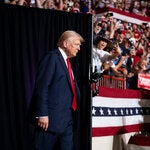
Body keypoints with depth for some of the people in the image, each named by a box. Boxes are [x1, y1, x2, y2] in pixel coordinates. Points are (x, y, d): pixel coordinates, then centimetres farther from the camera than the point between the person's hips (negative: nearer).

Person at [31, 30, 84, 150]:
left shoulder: (66, 61, 19)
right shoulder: (52, 57, -8)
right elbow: (42, 87, -16)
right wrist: (42, 114, -21)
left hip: (67, 118, 9)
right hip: (52, 117, -9)